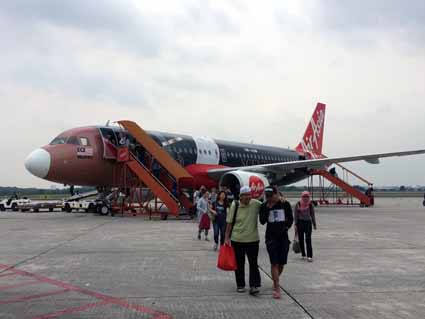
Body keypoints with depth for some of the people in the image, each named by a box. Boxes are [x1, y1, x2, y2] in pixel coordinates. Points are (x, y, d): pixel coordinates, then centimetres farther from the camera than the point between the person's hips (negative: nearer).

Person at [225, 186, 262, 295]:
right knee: (239, 264, 11)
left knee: (253, 263, -1)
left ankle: (254, 285, 3)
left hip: (253, 239, 0)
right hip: (237, 240, 1)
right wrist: (227, 237, -2)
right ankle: (240, 285, 24)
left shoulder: (256, 204, -5)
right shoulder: (235, 205, -6)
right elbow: (229, 223, -1)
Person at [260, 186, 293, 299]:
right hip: (271, 237, -1)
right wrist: (268, 208, -16)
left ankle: (275, 281, 35)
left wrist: (286, 227, -1)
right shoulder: (264, 206, -1)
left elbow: (291, 219, 10)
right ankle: (277, 288, -3)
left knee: (281, 264, 9)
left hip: (283, 237, 2)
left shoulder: (285, 204, -1)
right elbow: (262, 221, -10)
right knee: (274, 263, -7)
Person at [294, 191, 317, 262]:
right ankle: (303, 255, 22)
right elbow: (295, 215, 0)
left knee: (308, 239, -10)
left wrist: (314, 224, 12)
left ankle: (309, 256, -12)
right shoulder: (298, 204, -3)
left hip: (308, 222, 0)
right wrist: (295, 224, -5)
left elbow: (312, 215, 10)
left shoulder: (310, 205, 1)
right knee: (301, 239, 7)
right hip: (300, 222, 0)